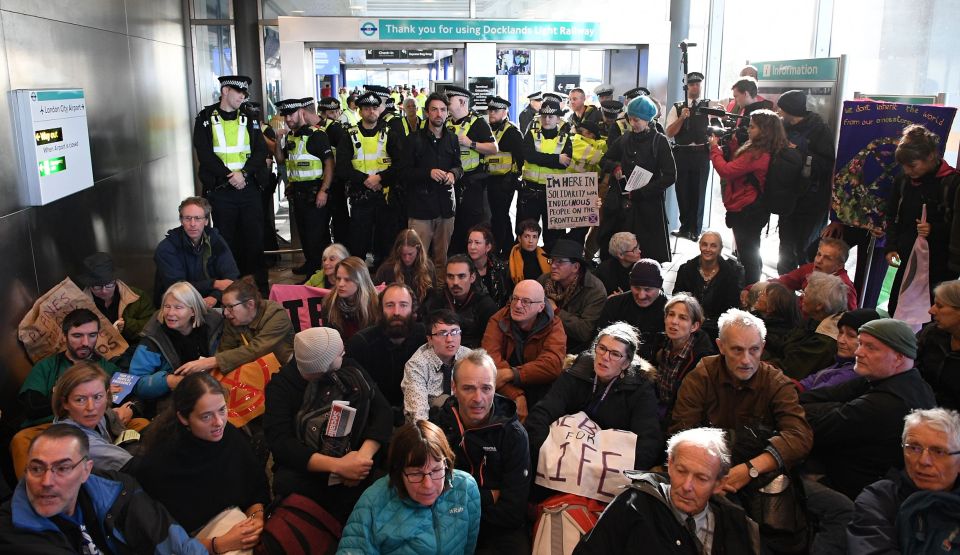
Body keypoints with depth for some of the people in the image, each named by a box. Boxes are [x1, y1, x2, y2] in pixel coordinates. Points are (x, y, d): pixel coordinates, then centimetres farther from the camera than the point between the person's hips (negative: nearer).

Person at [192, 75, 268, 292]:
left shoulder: (249, 119, 10)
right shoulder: (205, 119, 2)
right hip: (220, 190, -2)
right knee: (226, 240, 5)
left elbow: (261, 151, 1)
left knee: (254, 238, 5)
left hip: (249, 187, 2)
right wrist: (230, 176, -15)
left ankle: (259, 287, 14)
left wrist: (244, 173, -14)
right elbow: (204, 154, -6)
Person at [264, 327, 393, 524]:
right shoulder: (281, 386, -7)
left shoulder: (350, 369, -1)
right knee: (287, 482, -34)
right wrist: (338, 465, -30)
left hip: (355, 460, 3)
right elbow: (280, 441, -19)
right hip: (306, 469, -3)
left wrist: (364, 455, -26)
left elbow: (383, 410, -8)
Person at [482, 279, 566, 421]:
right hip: (504, 390, 1)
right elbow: (490, 358, -20)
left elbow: (553, 364, -24)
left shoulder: (553, 326, -6)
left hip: (537, 388, 0)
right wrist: (516, 395, -32)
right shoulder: (499, 320, -5)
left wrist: (511, 374, -33)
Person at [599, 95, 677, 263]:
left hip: (648, 206, -4)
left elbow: (670, 176, -9)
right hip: (621, 205, 4)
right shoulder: (625, 139, 9)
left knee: (651, 252, -4)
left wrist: (640, 193, -14)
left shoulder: (659, 142, -3)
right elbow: (605, 160, 21)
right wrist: (614, 166, -4)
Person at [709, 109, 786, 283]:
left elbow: (726, 171, -23)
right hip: (753, 210, 10)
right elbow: (736, 165, 13)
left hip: (745, 210, -10)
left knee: (747, 255, 0)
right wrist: (731, 143, 6)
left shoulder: (757, 154, -25)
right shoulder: (764, 151, 5)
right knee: (751, 253, 21)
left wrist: (714, 147, -10)